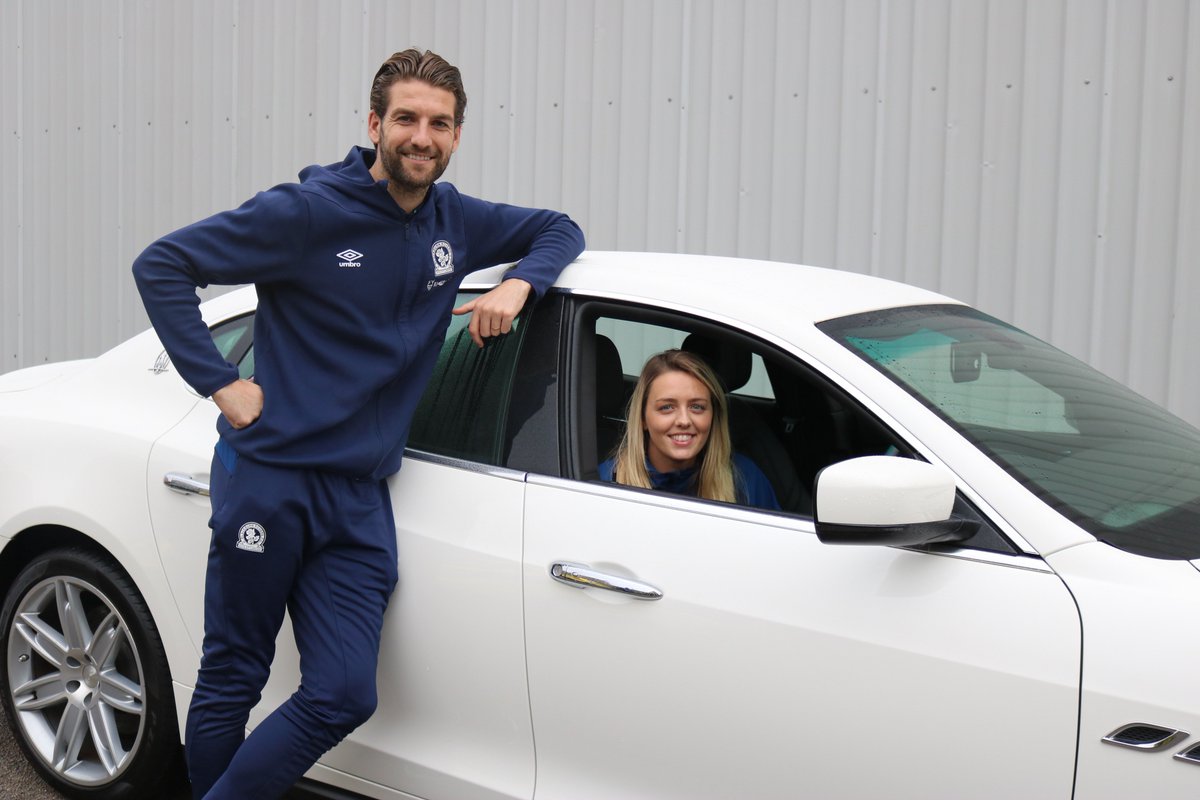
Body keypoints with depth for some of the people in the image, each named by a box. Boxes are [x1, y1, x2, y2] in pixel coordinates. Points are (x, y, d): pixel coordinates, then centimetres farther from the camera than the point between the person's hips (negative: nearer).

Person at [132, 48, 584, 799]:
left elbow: (560, 229, 19)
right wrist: (221, 382, -11)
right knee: (232, 683, 6)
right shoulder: (307, 211, -9)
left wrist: (518, 283, -2)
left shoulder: (455, 222, 7)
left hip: (360, 497, 4)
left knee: (342, 697, -2)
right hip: (268, 478, -4)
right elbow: (160, 265, -7)